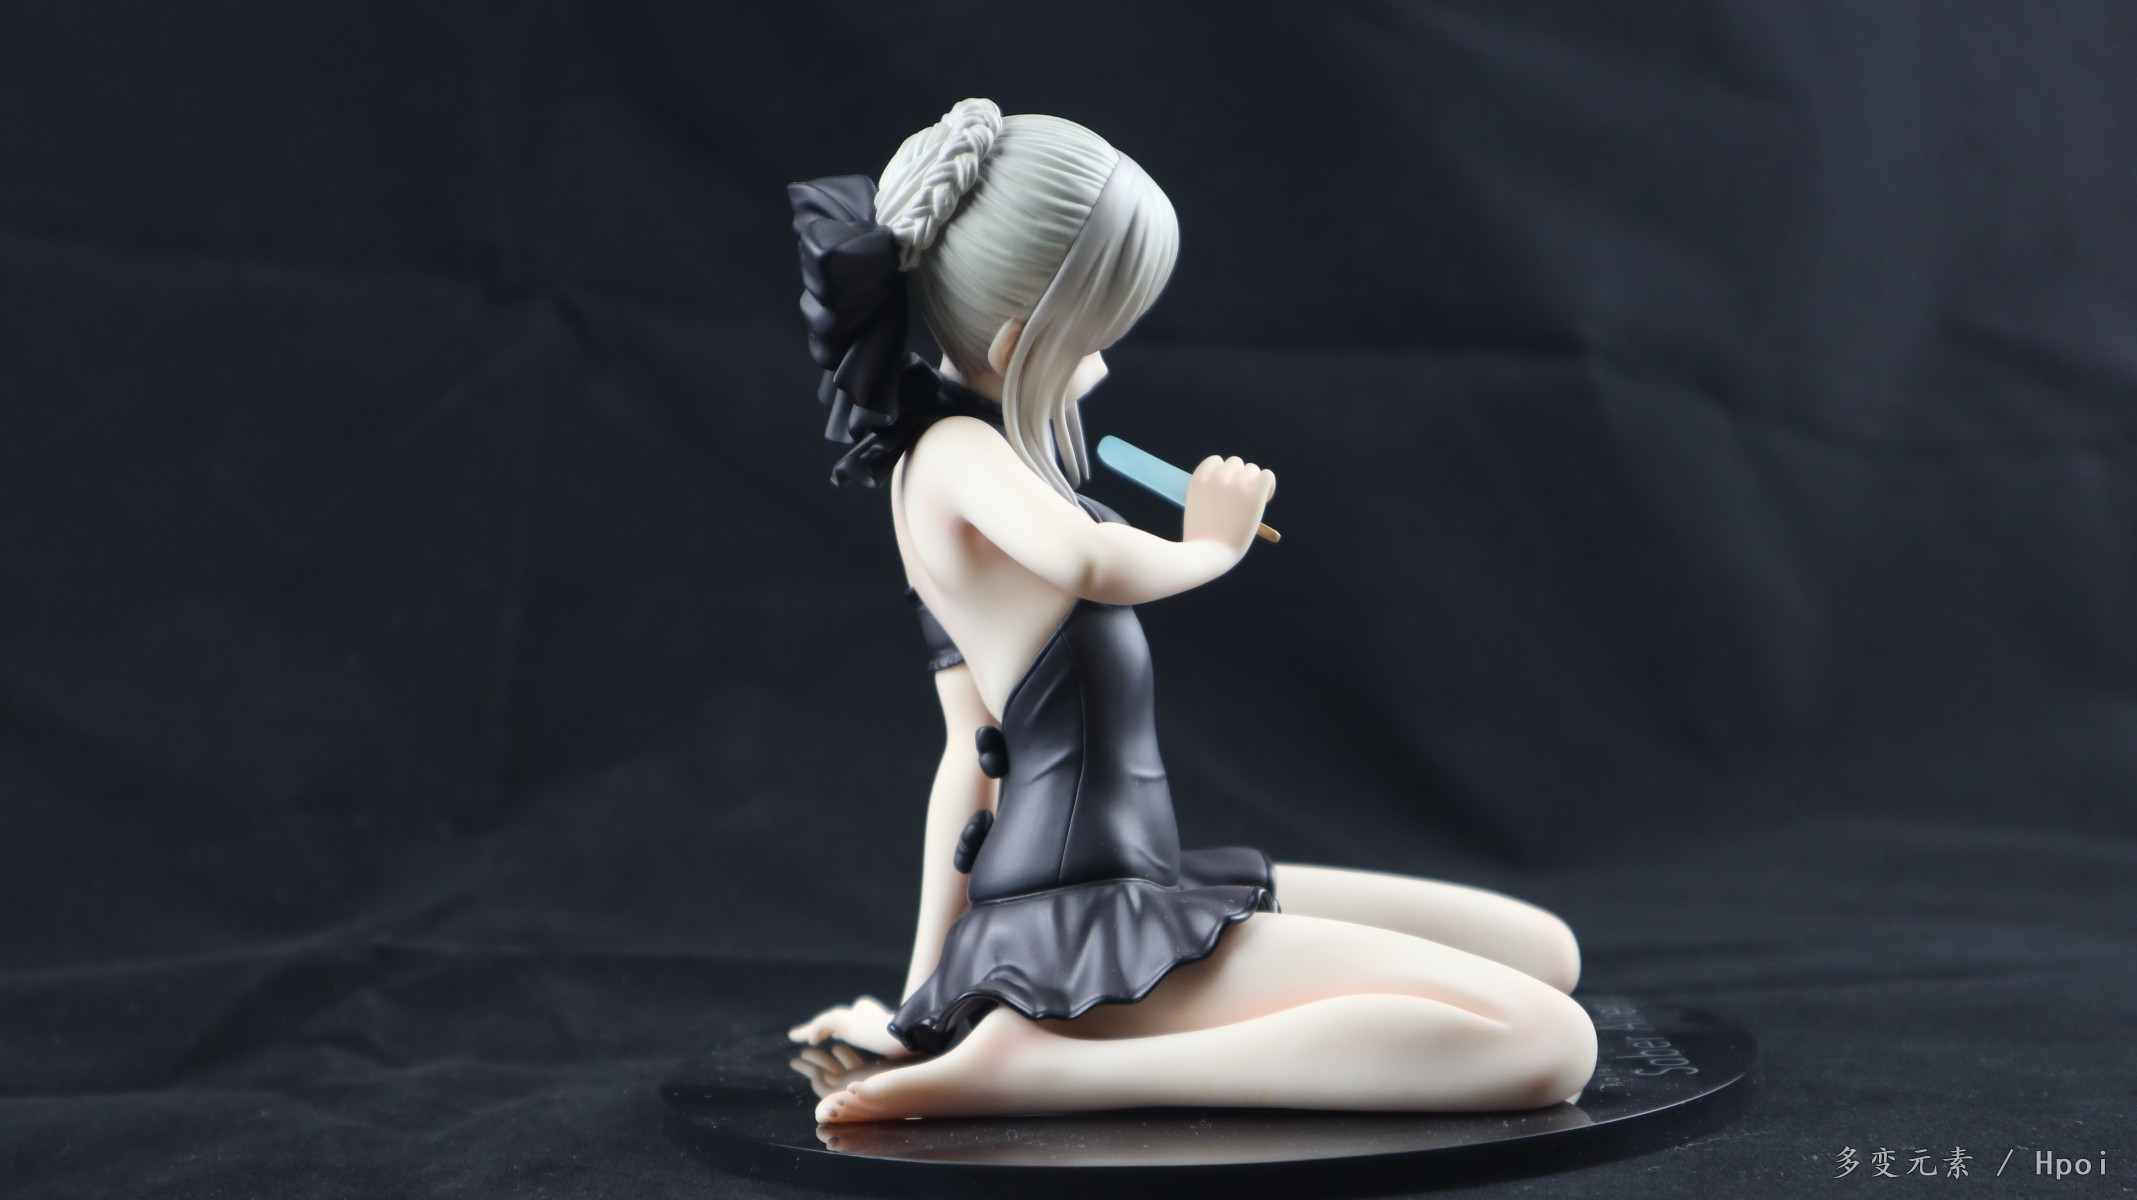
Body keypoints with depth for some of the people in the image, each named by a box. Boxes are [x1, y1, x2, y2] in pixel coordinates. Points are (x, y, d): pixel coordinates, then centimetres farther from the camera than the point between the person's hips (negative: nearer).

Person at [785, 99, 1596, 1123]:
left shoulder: (964, 452, 17)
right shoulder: (956, 453, -13)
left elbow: (974, 749, 18)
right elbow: (1098, 565, -37)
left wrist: (928, 994, 22)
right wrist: (1212, 540, -13)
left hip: (1136, 881, 10)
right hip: (1080, 924, -10)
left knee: (1543, 953, 14)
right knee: (1548, 1045, -20)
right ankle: (1051, 1066, -19)